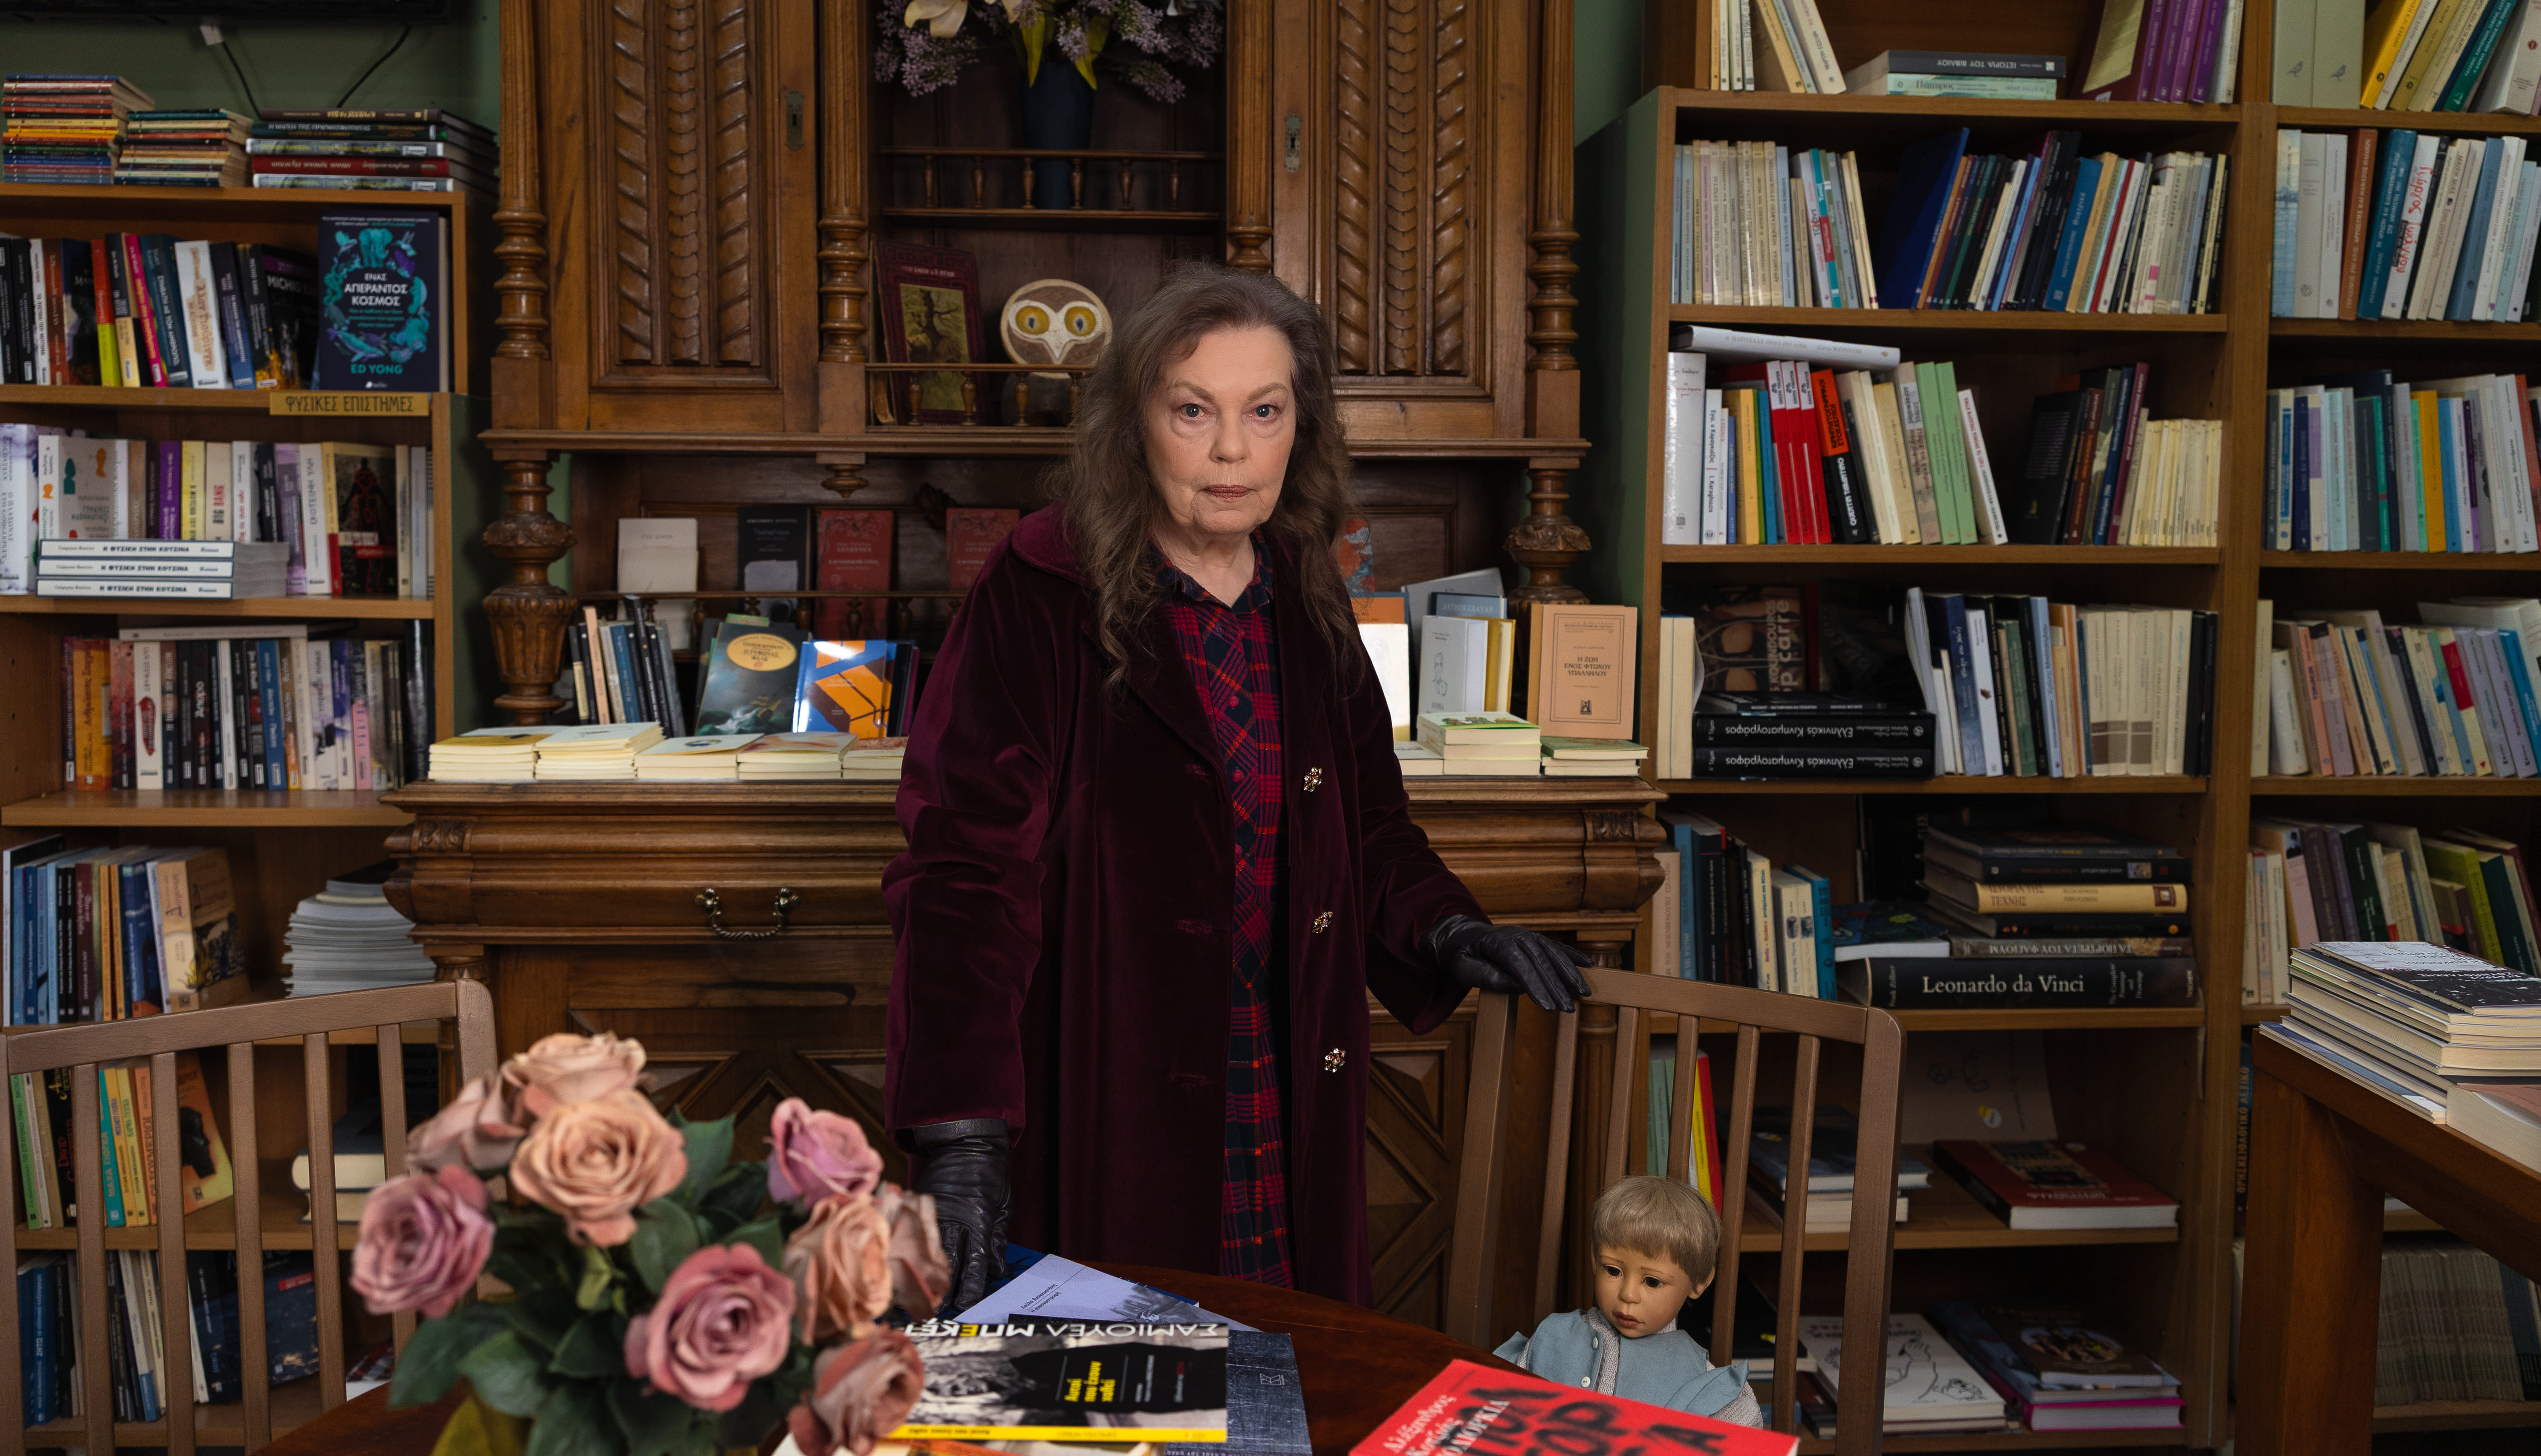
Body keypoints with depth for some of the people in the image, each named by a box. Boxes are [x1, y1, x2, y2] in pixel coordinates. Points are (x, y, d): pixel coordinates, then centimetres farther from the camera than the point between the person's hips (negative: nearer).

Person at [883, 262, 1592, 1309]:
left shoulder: (1307, 604, 7)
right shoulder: (1042, 594, -11)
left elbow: (1366, 821, 18)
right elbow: (966, 861, -18)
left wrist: (1443, 931, -2)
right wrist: (961, 1136, -25)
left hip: (1285, 1115, 5)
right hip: (1102, 1120, -5)